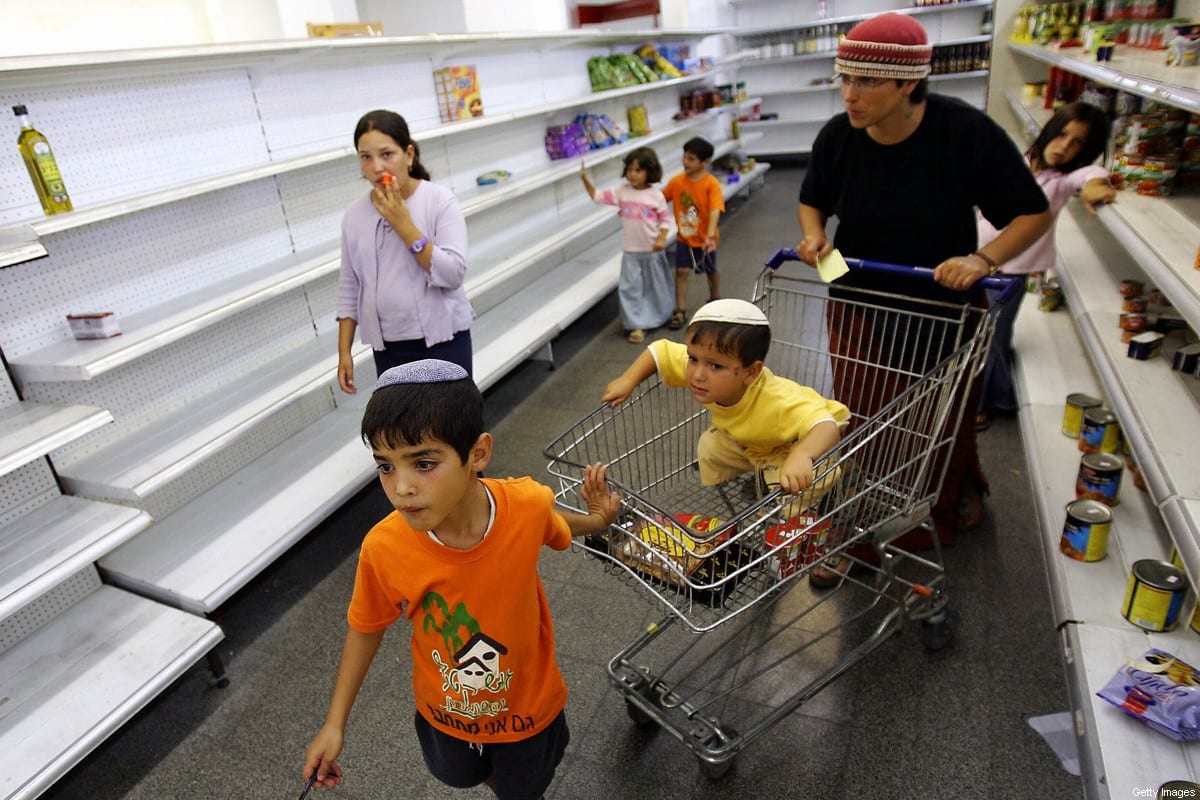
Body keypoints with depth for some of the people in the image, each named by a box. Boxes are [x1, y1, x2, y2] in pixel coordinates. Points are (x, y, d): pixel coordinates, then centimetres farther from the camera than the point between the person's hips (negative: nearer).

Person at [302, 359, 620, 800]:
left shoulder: (528, 505, -33)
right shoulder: (383, 548, -32)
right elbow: (365, 627, -10)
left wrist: (596, 520, -18)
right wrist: (334, 724, -5)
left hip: (528, 703, -1)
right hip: (446, 710, 2)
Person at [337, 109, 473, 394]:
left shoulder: (439, 200, -10)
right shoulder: (354, 215, 2)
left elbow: (453, 274, -18)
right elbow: (349, 287, 9)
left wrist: (402, 222, -20)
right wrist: (344, 351, 7)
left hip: (442, 339, -3)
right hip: (387, 347, 3)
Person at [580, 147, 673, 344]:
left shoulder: (656, 195, -9)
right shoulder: (622, 191, -3)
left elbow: (665, 219, -3)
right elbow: (598, 196, -1)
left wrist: (662, 239, -17)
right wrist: (585, 179, -13)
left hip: (653, 250, -1)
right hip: (631, 251, 1)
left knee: (656, 285, 15)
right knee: (630, 287, -3)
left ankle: (659, 317, 38)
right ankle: (638, 325, 4)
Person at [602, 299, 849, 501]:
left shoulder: (778, 403, -46)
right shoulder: (700, 368, -29)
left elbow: (827, 426, -56)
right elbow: (660, 350, -14)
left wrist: (801, 456, -75)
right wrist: (627, 381, -24)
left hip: (806, 440, -7)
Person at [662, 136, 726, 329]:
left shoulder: (712, 184, -19)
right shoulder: (677, 181, -7)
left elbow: (715, 211, -29)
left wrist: (710, 236, -41)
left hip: (705, 238, -2)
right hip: (684, 237, 2)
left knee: (711, 271, 18)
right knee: (681, 271, -5)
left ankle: (715, 299, 44)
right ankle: (680, 311, 2)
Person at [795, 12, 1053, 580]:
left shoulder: (967, 133, -21)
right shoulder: (837, 136, -12)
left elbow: (1033, 213, -13)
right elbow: (813, 201, 8)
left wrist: (983, 259, -30)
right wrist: (814, 236, -14)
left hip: (943, 309, -1)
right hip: (859, 309, 2)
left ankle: (959, 491, 54)